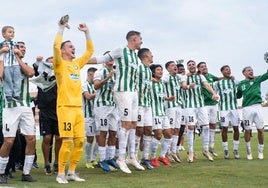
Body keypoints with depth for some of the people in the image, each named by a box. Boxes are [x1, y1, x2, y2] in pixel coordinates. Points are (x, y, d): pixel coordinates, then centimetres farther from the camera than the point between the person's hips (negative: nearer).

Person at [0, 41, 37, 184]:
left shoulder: (26, 66, 18)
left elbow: (30, 73, -7)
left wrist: (17, 58, -2)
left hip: (26, 107, 5)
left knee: (31, 139, -2)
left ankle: (26, 173, 8)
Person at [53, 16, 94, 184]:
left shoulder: (77, 63, 17)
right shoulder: (60, 64, 0)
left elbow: (90, 50, 21)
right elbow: (56, 46, -17)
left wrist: (87, 32, 16)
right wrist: (61, 28, -9)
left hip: (78, 107, 7)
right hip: (65, 107, -6)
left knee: (80, 141, 5)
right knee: (67, 141, -10)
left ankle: (72, 172, 16)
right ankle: (61, 174, 0)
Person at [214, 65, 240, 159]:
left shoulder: (234, 81, 10)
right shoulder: (218, 83, 6)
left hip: (234, 107, 2)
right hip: (224, 108, -2)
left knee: (236, 128, 1)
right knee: (224, 128, -4)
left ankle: (235, 150, 11)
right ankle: (225, 150, 5)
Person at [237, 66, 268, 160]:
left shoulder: (257, 79, 10)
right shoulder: (241, 84, 11)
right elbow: (238, 95, 24)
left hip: (257, 107, 0)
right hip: (247, 109, 0)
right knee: (247, 130, 1)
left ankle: (260, 151, 17)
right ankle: (249, 152, 15)